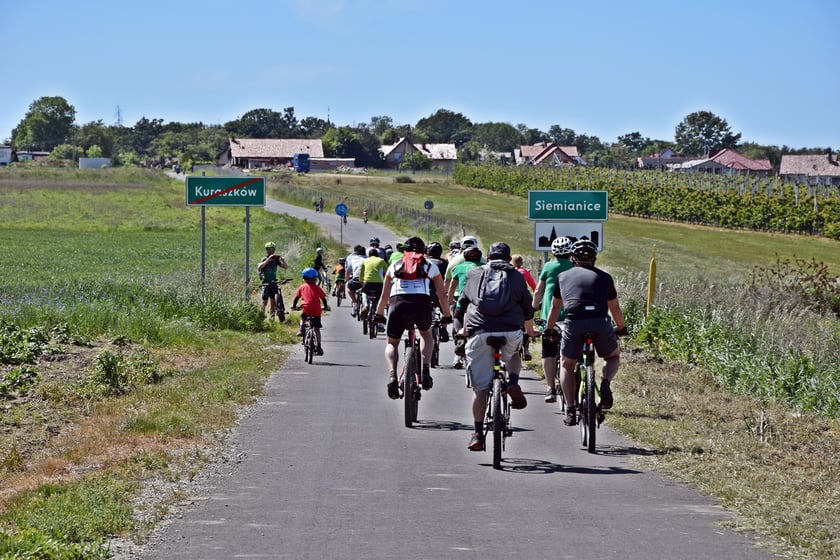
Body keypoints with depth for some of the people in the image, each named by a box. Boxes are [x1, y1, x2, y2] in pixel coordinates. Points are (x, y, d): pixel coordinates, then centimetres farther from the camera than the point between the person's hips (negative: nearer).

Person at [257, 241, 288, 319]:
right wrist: (268, 260, -34)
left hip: (273, 282, 4)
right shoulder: (264, 259, -9)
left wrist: (283, 260, -19)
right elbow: (259, 267, -27)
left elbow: (286, 266, 1)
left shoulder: (276, 259, 2)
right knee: (265, 301, -7)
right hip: (266, 283, -4)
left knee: (273, 301, 6)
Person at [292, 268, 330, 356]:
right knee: (317, 329, 7)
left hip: (306, 309, 0)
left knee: (303, 317, 37)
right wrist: (326, 307, 31)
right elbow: (323, 298, 15)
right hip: (316, 311, 0)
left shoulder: (302, 287, 10)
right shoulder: (317, 288, 11)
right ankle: (318, 347, 1)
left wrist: (294, 306, 27)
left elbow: (296, 297, 10)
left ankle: (301, 330, 17)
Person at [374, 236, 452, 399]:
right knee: (426, 334, 31)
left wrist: (378, 315, 47)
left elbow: (384, 296, 34)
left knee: (392, 344, 21)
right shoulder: (430, 266, 25)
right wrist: (447, 316, 42)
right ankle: (425, 370, 8)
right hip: (422, 304, 0)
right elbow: (441, 296, 28)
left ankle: (392, 375, -7)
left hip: (398, 304, 0)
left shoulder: (395, 265, 27)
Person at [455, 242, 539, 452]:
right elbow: (528, 310, 25)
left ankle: (478, 434, 3)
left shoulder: (474, 274, 21)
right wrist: (530, 332, 44)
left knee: (480, 387, 5)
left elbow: (462, 305, 29)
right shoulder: (516, 277, 18)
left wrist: (465, 329, 46)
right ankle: (513, 384, 7)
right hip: (510, 332, 0)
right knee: (514, 354, 35)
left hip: (479, 333, 0)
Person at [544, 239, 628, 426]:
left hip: (574, 324, 0)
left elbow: (555, 307, 30)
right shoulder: (604, 277, 21)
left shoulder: (564, 276, 21)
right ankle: (605, 383, -3)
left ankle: (570, 410, 8)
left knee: (567, 365, 21)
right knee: (614, 357, 27)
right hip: (600, 323, 0)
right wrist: (621, 328, 47)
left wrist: (548, 330, 44)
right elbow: (614, 307, 30)